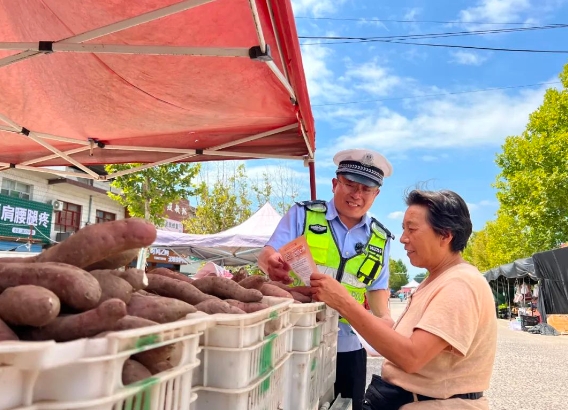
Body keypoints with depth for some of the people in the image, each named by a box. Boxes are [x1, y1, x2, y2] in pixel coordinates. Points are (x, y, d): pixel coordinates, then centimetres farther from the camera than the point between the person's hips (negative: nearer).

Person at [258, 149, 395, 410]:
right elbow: (267, 255, -11)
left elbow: (376, 287, 13)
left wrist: (384, 317, -6)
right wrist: (272, 264, -34)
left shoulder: (380, 239, 7)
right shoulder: (302, 214, -3)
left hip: (346, 347, 3)